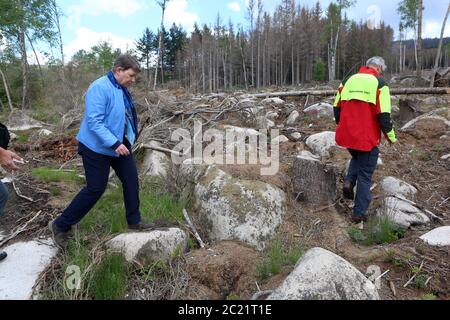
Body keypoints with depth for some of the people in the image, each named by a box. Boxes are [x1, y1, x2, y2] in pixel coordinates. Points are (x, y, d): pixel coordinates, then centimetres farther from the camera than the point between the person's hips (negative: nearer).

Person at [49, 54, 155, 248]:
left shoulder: (122, 90, 7)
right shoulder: (100, 88, -22)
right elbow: (94, 122, -27)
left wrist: (124, 141, 16)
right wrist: (115, 144, -29)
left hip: (120, 144, 9)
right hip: (97, 148, -9)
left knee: (131, 180, 8)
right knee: (95, 189, -2)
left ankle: (134, 221, 24)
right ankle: (60, 225, 16)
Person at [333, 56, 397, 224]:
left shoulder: (348, 81, 7)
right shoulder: (379, 84, -7)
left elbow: (337, 108, 10)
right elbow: (384, 116, -12)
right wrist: (391, 137, 2)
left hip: (346, 135, 4)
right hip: (367, 138, -4)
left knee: (357, 158, 33)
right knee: (365, 175, 9)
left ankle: (349, 181, 9)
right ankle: (359, 213, 15)